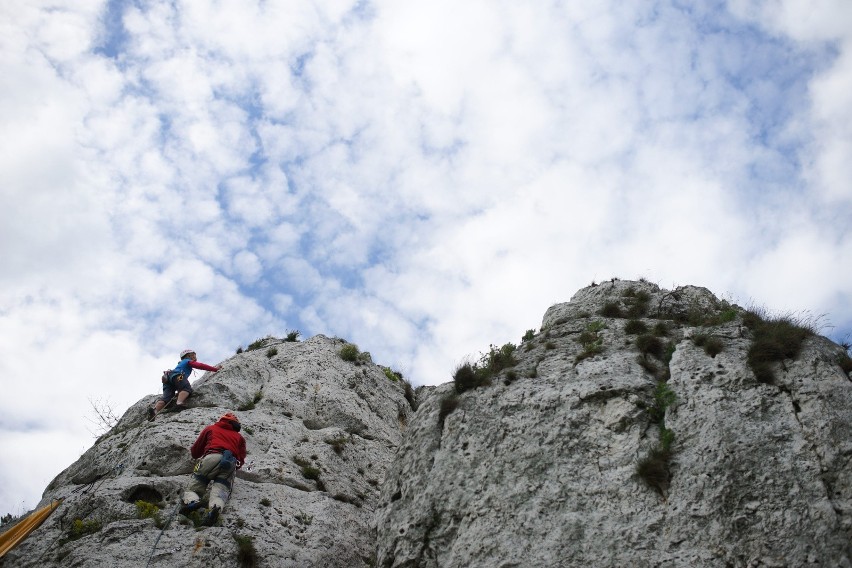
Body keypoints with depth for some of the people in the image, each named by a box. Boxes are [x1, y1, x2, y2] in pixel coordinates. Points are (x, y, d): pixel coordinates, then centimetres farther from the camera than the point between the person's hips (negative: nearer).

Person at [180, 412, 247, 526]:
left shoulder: (210, 429, 33)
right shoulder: (239, 437, 35)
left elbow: (195, 452, 35)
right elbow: (241, 460, 25)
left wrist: (199, 457, 57)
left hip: (212, 458, -1)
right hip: (232, 464, 1)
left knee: (192, 489, 0)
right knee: (220, 491, -16)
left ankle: (192, 501, -34)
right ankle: (215, 507, -50)